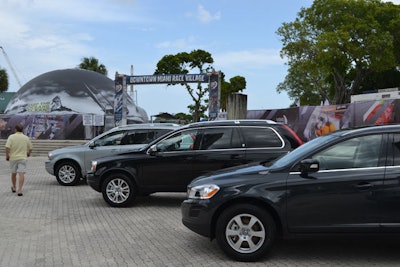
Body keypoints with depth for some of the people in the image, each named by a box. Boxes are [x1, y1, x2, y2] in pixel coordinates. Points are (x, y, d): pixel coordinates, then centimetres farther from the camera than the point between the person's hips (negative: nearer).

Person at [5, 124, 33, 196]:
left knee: (13, 173, 17)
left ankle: (14, 188, 34)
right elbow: (30, 148, 9)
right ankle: (19, 190, -15)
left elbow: (7, 147, -14)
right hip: (22, 158, 0)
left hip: (13, 158, 0)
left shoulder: (11, 137, -4)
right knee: (21, 174, -6)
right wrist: (28, 153, 29)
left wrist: (7, 156, -1)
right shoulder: (26, 138, 2)